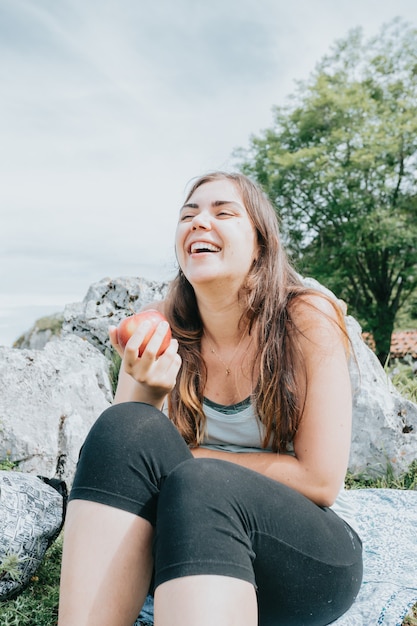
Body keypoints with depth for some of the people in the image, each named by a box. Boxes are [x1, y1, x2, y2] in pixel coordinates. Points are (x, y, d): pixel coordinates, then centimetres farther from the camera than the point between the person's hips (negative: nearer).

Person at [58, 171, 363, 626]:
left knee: (201, 484, -35)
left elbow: (321, 480, -14)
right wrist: (146, 393, -24)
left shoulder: (307, 321, -14)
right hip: (195, 533, 3)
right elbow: (121, 445, -3)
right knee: (126, 426, -25)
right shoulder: (157, 332, -4)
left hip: (313, 556, -2)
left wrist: (184, 457, -13)